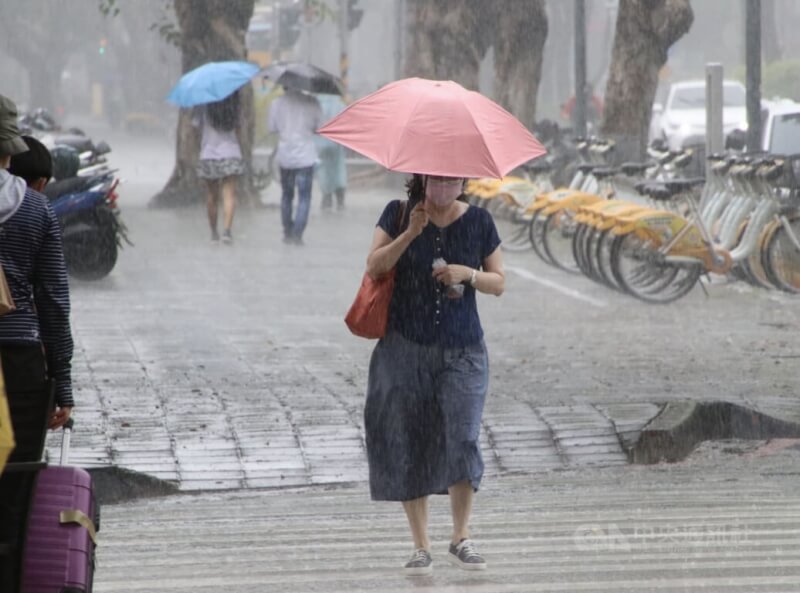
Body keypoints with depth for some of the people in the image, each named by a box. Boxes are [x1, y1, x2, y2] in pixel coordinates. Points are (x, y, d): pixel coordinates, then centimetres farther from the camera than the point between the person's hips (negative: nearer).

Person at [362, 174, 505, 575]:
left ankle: (461, 539, 3)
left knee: (461, 438, -12)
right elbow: (374, 267, -7)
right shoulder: (398, 214, 2)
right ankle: (421, 547, 8)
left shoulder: (478, 221, 4)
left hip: (461, 350, 0)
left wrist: (468, 274, -13)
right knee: (408, 445, 0)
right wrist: (410, 233, -18)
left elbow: (498, 283, 7)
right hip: (405, 348, 0)